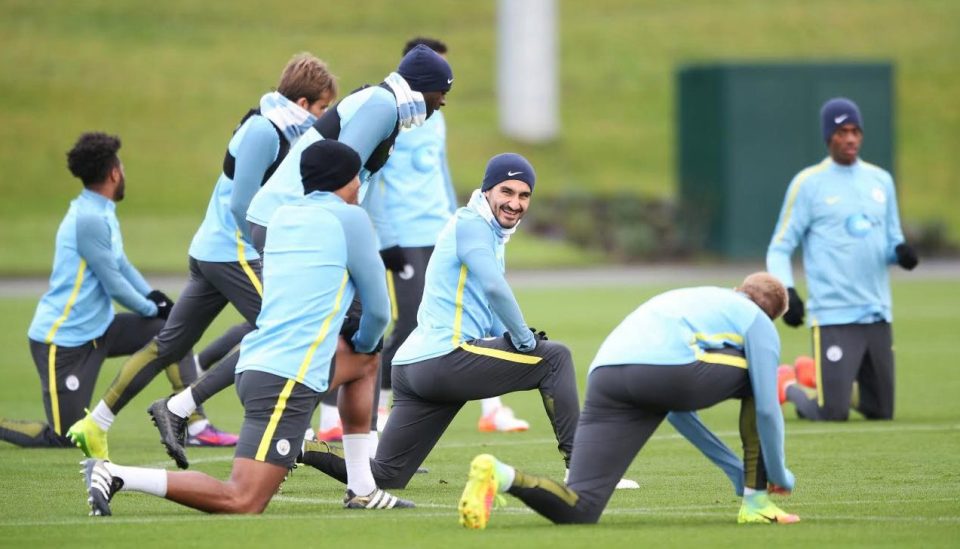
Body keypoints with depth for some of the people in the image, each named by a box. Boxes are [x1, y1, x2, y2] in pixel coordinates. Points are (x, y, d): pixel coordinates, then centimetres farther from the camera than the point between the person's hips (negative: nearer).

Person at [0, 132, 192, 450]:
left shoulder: (101, 214, 8)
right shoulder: (89, 220, -22)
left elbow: (120, 264, 17)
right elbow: (114, 285, -18)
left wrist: (155, 297, 2)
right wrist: (153, 309, -3)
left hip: (96, 329, 10)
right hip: (63, 340, -10)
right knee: (65, 437, -9)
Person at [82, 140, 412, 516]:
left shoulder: (281, 217, 18)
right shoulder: (350, 218, -1)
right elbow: (378, 311, 7)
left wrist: (363, 348, 38)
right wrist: (364, 342, 28)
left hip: (255, 363, 9)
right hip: (287, 379, -9)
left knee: (365, 361, 32)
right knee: (242, 503, -14)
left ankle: (362, 491, 28)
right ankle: (116, 477, -22)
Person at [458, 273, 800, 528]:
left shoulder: (686, 300, 44)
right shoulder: (758, 321, 24)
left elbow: (677, 412, 48)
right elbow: (767, 408, 17)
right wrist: (780, 476, 32)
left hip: (604, 376, 6)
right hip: (667, 369, -6)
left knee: (579, 511, -2)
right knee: (755, 379, 25)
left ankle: (498, 476, -29)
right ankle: (756, 502, 22)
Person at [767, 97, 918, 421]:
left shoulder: (881, 180, 12)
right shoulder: (808, 183, -2)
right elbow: (780, 248, -1)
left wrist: (900, 252, -6)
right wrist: (787, 291, -18)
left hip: (877, 315, 5)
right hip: (833, 317, -5)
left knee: (881, 411, 8)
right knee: (832, 414, -12)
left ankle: (835, 386, 35)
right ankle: (789, 388, 17)